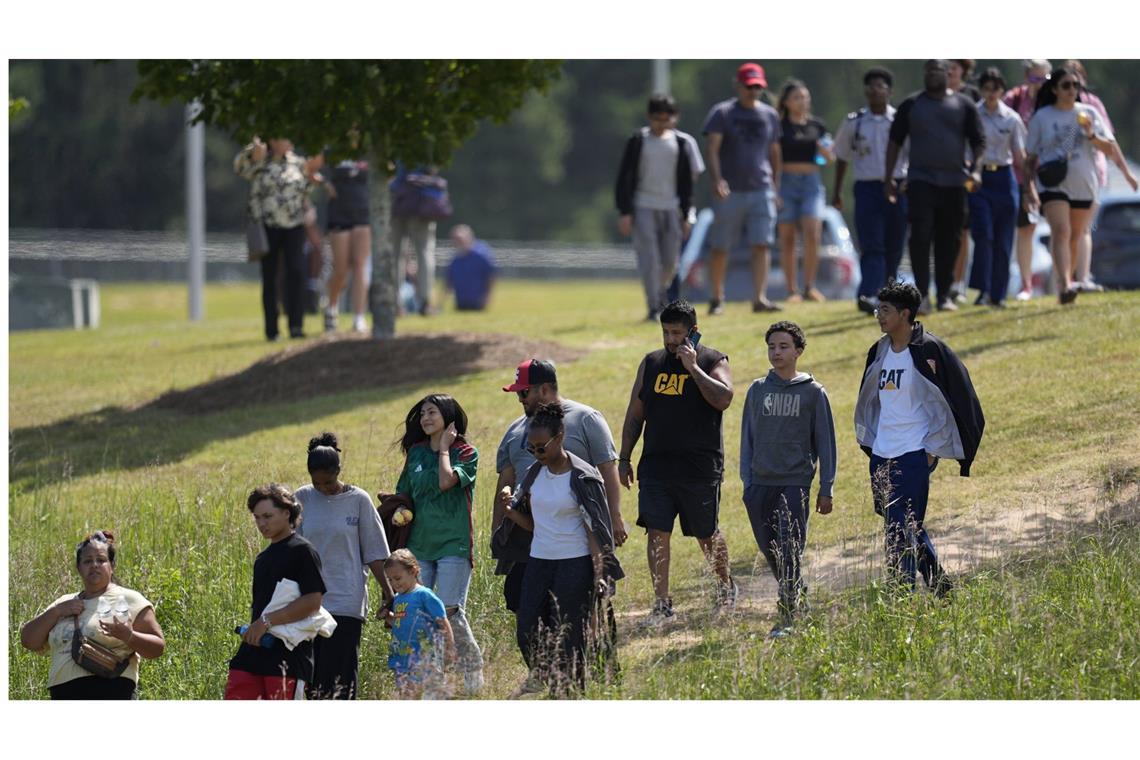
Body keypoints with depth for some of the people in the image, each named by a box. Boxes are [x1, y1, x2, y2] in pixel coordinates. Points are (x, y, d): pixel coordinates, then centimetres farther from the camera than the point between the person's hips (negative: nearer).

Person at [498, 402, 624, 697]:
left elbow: (596, 529, -11)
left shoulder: (582, 477, -10)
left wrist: (600, 573, -19)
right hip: (538, 562, 6)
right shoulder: (535, 474, 7)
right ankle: (544, 683, 22)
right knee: (527, 633, 3)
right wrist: (508, 510, -5)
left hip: (574, 563, -6)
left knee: (568, 639, -4)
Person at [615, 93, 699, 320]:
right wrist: (624, 212, -8)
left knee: (670, 260, 4)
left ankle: (660, 294, 30)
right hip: (643, 207, -3)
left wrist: (686, 215, 10)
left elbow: (686, 182, 13)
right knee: (649, 258, -10)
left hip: (671, 208, 3)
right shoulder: (638, 141, -2)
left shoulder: (681, 143, 7)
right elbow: (624, 178, -2)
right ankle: (654, 307, -8)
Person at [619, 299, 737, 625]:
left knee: (706, 534, 10)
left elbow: (723, 399, -21)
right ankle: (662, 604, -2)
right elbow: (635, 414, 15)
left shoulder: (712, 361, -2)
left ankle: (726, 587, 33)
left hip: (701, 467, -3)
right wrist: (624, 458, 11)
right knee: (657, 532, -5)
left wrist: (692, 366, -19)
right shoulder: (651, 363, 10)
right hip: (656, 465, 3)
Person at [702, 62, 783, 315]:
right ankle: (717, 299, 14)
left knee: (761, 245, -7)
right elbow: (713, 149, -9)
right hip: (730, 191, -3)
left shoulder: (770, 115, 12)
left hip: (761, 190, 3)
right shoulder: (722, 113, -1)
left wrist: (776, 189, 12)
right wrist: (717, 180, -23)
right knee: (720, 247, 3)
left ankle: (760, 298, -10)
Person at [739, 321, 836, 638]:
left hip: (795, 483, -4)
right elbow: (747, 437, 13)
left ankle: (787, 617, -7)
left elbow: (825, 442, 4)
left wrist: (826, 490, 0)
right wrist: (747, 483, 7)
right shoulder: (757, 390, 9)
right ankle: (799, 594, 28)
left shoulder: (813, 393, 2)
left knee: (789, 551, -9)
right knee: (770, 551, 7)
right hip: (760, 484, 4)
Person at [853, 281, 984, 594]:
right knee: (907, 526, 13)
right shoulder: (879, 351, 11)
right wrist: (869, 443, 17)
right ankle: (939, 582, 27)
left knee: (903, 527, -12)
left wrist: (934, 450, -9)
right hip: (881, 455, 7)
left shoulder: (929, 351, -10)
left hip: (914, 455, -7)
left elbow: (957, 398, -7)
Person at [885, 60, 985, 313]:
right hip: (920, 179, -1)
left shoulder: (963, 105, 6)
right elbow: (895, 141, 10)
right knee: (920, 236, -14)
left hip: (953, 182, 1)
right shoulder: (910, 105, 7)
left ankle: (944, 295, 15)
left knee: (949, 240, 5)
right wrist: (888, 178, 4)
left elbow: (978, 140, 7)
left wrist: (975, 168, -9)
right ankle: (922, 294, -12)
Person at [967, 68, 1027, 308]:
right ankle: (983, 290, -12)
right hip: (978, 178, -2)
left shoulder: (1011, 119, 5)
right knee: (983, 234, -14)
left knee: (1003, 239, 2)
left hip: (1004, 178, 2)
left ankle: (998, 293, 10)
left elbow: (1019, 157, 7)